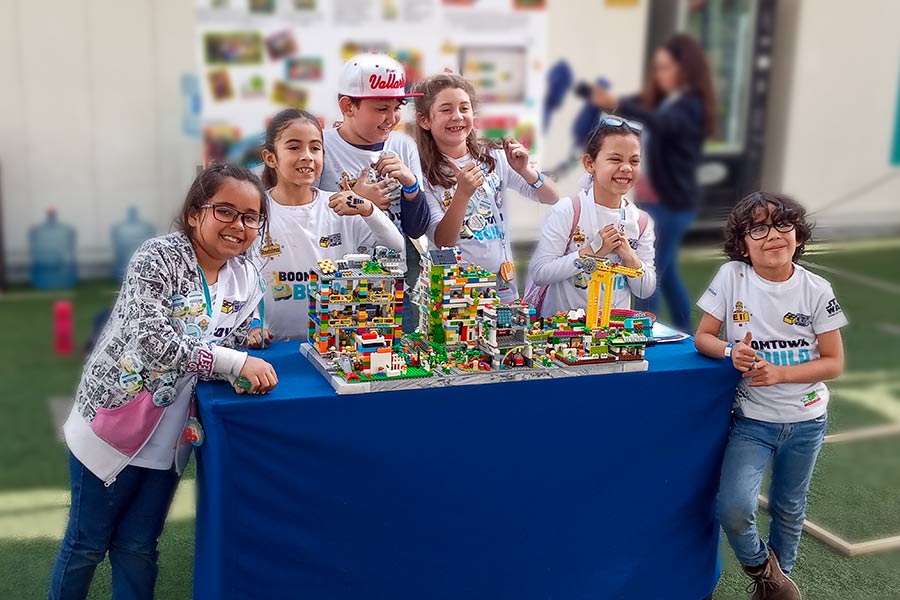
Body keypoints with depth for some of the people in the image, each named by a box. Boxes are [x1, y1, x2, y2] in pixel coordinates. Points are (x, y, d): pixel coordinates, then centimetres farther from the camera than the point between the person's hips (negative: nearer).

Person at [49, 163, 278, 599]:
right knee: (88, 542, 10)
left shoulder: (246, 279, -1)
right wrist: (235, 362, -31)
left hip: (172, 434, 5)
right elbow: (152, 340, -29)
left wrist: (249, 359, -17)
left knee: (138, 547, 14)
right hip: (113, 419, -4)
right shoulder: (160, 257, -19)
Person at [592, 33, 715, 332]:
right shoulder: (662, 100, 12)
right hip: (652, 200, 9)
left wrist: (617, 104, -50)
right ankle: (683, 335, 34)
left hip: (671, 204, -9)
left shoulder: (690, 106, -16)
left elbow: (659, 123, -35)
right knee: (665, 272, 19)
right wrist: (598, 95, -10)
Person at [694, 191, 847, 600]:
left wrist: (778, 373, -19)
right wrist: (731, 353, -26)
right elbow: (703, 337, -3)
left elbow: (834, 363, -4)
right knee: (733, 509, -18)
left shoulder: (816, 290, -8)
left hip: (806, 421, 1)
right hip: (752, 419, -1)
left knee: (789, 509, 16)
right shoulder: (732, 276, -9)